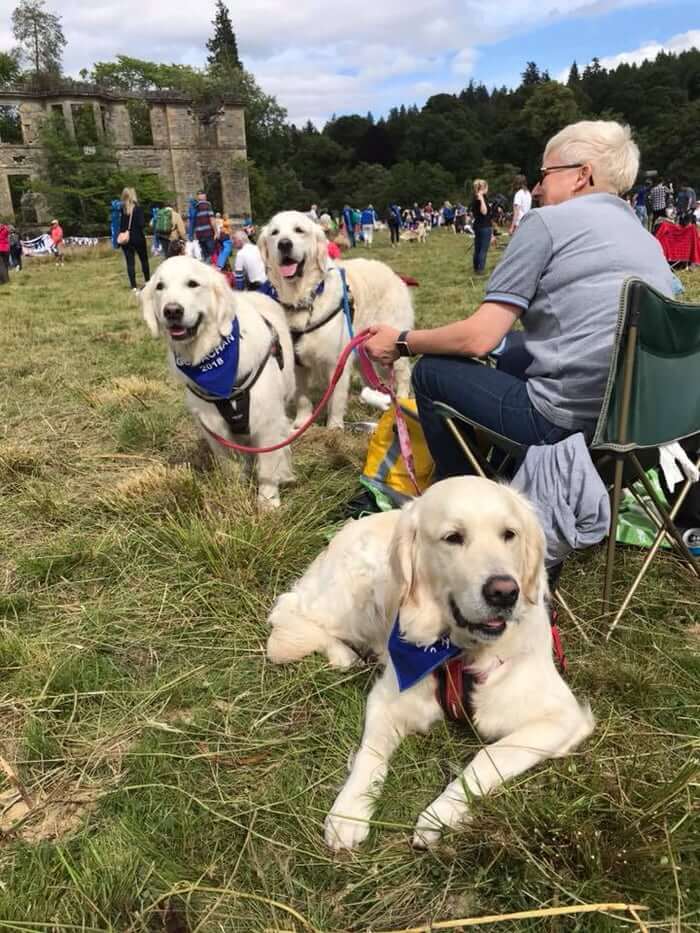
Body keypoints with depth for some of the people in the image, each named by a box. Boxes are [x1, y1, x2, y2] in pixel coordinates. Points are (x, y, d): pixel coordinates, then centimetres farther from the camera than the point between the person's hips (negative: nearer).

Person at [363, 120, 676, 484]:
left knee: (430, 372, 10)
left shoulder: (548, 221, -5)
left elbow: (479, 338, -10)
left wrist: (401, 342, 6)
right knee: (513, 348, 29)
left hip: (570, 423, -8)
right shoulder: (648, 240, 18)